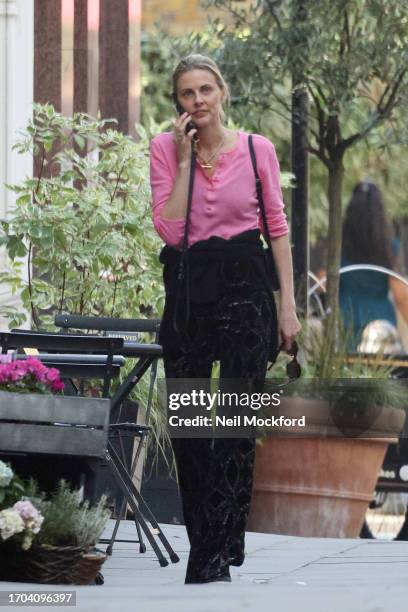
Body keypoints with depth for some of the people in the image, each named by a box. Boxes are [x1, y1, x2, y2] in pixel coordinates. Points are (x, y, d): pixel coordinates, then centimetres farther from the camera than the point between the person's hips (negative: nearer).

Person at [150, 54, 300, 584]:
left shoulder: (257, 150, 2)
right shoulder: (166, 149, 2)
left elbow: (278, 229, 5)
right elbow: (169, 228, -8)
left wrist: (288, 306, 1)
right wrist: (186, 160, -9)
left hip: (244, 287, -2)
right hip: (188, 290, 2)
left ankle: (215, 556, -9)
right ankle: (204, 543, 16)